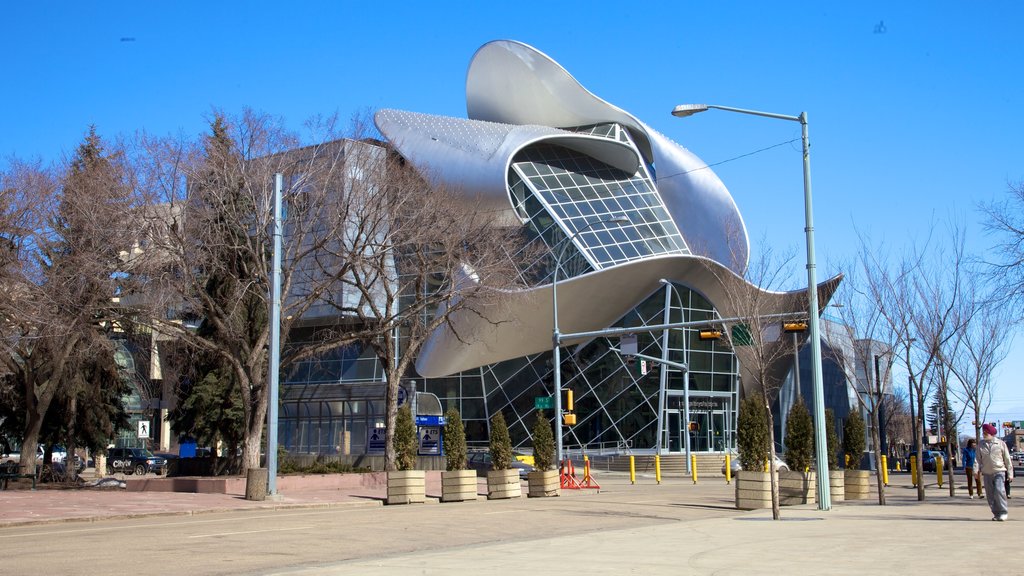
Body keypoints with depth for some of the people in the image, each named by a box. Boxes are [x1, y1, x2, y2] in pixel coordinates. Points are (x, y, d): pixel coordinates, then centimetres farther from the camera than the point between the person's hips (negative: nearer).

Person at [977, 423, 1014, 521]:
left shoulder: (1001, 443, 1)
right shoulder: (981, 445, 8)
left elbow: (1007, 460, 5)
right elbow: (979, 459, 10)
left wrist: (1010, 473, 3)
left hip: (999, 472, -3)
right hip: (987, 473, 3)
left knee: (999, 491, -20)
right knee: (990, 495, 3)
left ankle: (1003, 512, -9)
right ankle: (996, 513, 14)